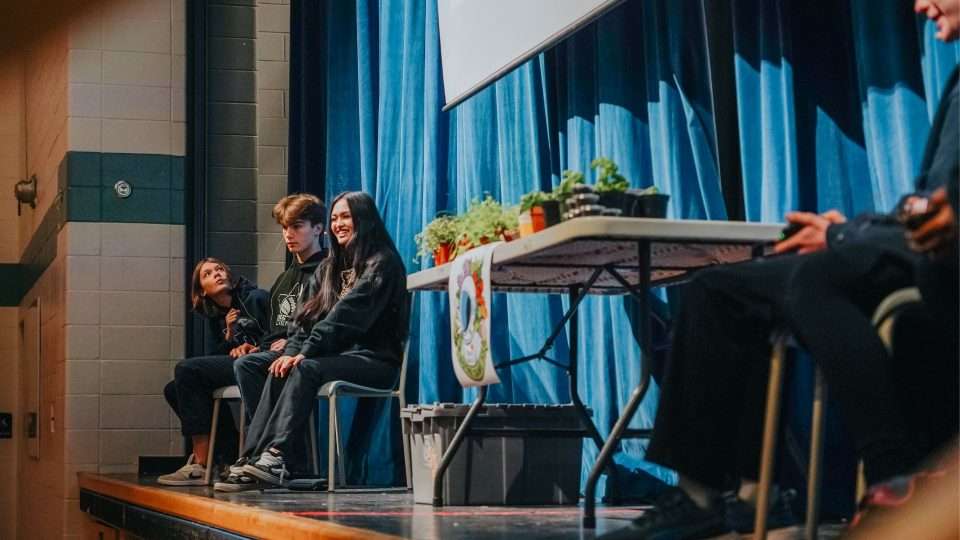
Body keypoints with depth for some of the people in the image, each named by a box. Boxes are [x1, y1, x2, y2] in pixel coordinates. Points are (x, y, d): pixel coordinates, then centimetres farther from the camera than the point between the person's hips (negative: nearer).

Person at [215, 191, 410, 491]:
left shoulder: (382, 262, -5)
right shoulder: (330, 266, 21)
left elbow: (347, 314, -17)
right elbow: (309, 316, 12)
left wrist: (306, 352, -23)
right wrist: (291, 351, -7)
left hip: (375, 359, -7)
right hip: (340, 355, 7)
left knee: (306, 369, -31)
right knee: (280, 372, -20)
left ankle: (277, 458, -41)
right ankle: (253, 458, -30)